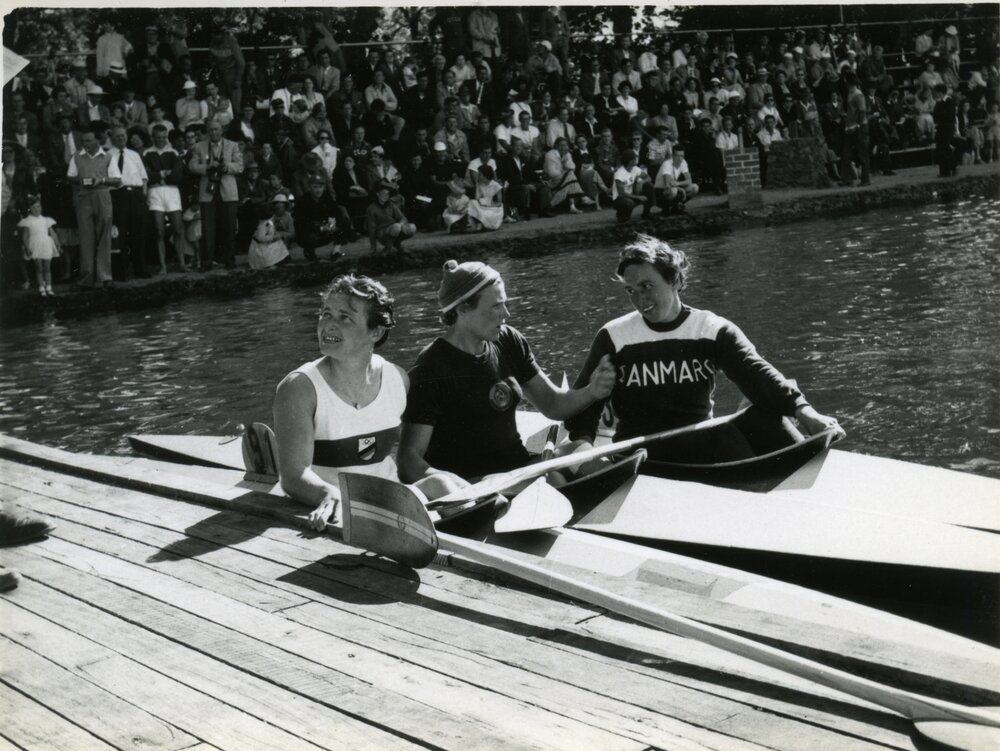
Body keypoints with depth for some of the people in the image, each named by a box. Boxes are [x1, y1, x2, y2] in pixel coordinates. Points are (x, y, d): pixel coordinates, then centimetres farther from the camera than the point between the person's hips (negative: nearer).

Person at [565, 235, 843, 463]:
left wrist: (801, 408, -33)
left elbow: (757, 373, -13)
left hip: (702, 442, 1)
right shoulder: (613, 337, 3)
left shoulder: (715, 331, 2)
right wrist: (582, 442, -21)